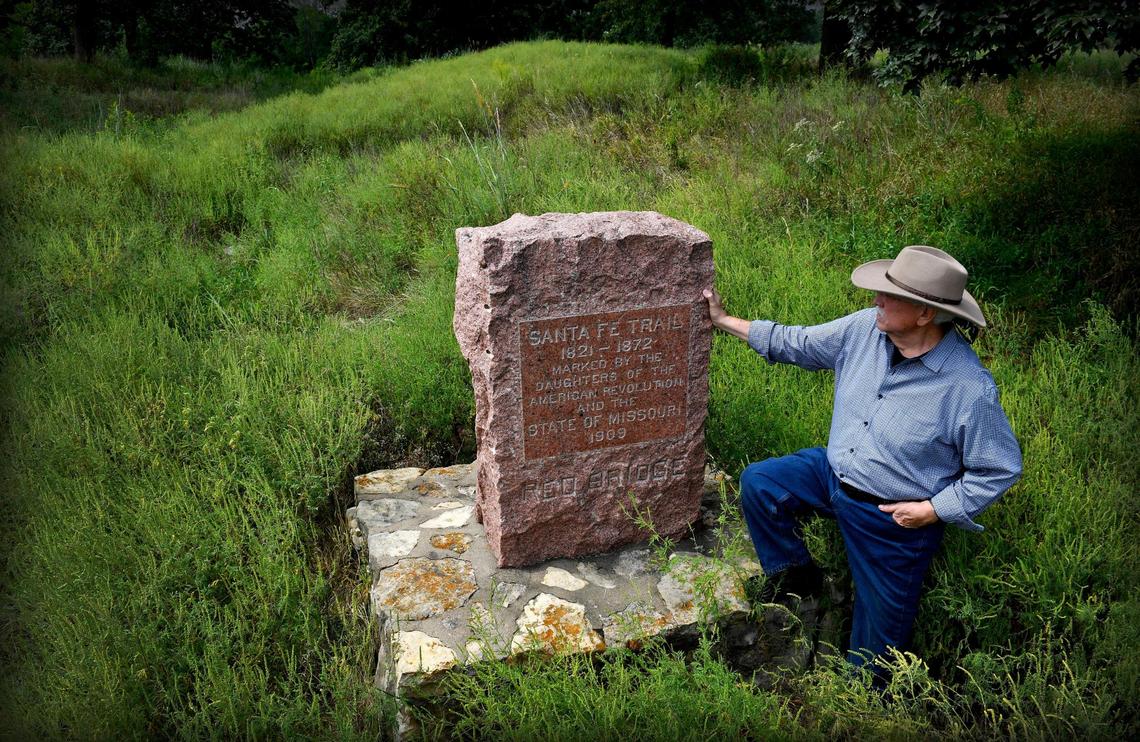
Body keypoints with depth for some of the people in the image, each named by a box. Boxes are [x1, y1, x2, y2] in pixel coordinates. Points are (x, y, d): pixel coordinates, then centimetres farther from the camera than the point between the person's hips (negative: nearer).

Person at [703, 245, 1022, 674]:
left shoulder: (970, 388, -28)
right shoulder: (866, 328, -12)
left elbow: (1000, 470, -16)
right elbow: (799, 344, 2)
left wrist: (933, 510, -19)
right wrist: (724, 320, 4)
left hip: (894, 515, -5)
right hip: (834, 473, 5)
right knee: (757, 482, -6)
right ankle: (794, 575, 16)